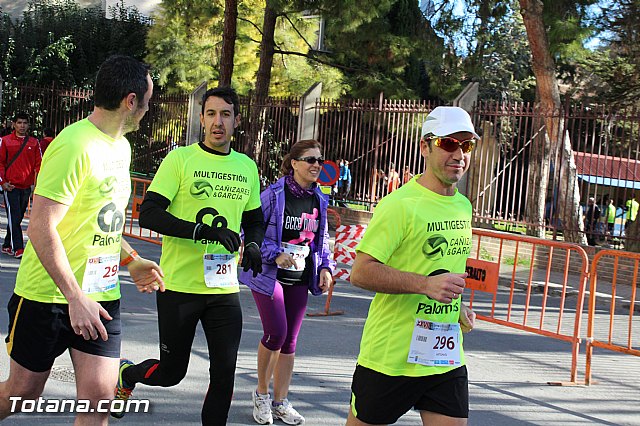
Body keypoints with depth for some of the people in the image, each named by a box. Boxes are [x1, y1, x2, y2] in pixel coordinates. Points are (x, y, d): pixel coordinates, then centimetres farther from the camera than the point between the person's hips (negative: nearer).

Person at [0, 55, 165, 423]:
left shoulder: (121, 147, 10)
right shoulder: (76, 145, -19)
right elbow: (41, 228, -23)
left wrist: (131, 261, 7)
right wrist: (75, 298, -24)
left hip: (103, 295, 7)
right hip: (49, 295, -7)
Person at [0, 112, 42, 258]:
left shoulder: (34, 142, 8)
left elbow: (38, 163, 7)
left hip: (26, 186, 4)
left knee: (18, 217, 10)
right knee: (14, 217, -8)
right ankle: (18, 249, -7)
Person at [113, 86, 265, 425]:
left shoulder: (247, 167, 9)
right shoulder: (180, 158, -6)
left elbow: (254, 221, 21)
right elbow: (148, 214, -14)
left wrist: (253, 244, -2)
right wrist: (203, 230, -25)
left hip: (225, 288, 4)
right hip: (179, 285, -3)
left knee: (224, 371, -1)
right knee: (171, 371, 9)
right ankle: (125, 374, 40)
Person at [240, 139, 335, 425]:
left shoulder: (319, 200, 6)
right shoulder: (273, 194, -11)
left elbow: (322, 238, 16)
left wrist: (326, 267, 2)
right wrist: (276, 254, -21)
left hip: (300, 279, 5)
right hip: (270, 274, -5)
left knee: (289, 342, 9)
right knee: (276, 334, -12)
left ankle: (280, 402, 21)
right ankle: (261, 392, 13)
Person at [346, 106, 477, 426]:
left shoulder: (462, 206, 11)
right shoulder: (399, 204, -14)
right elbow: (360, 272, -19)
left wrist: (458, 306, 11)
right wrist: (425, 284, -28)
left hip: (447, 358, 6)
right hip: (390, 356, -6)